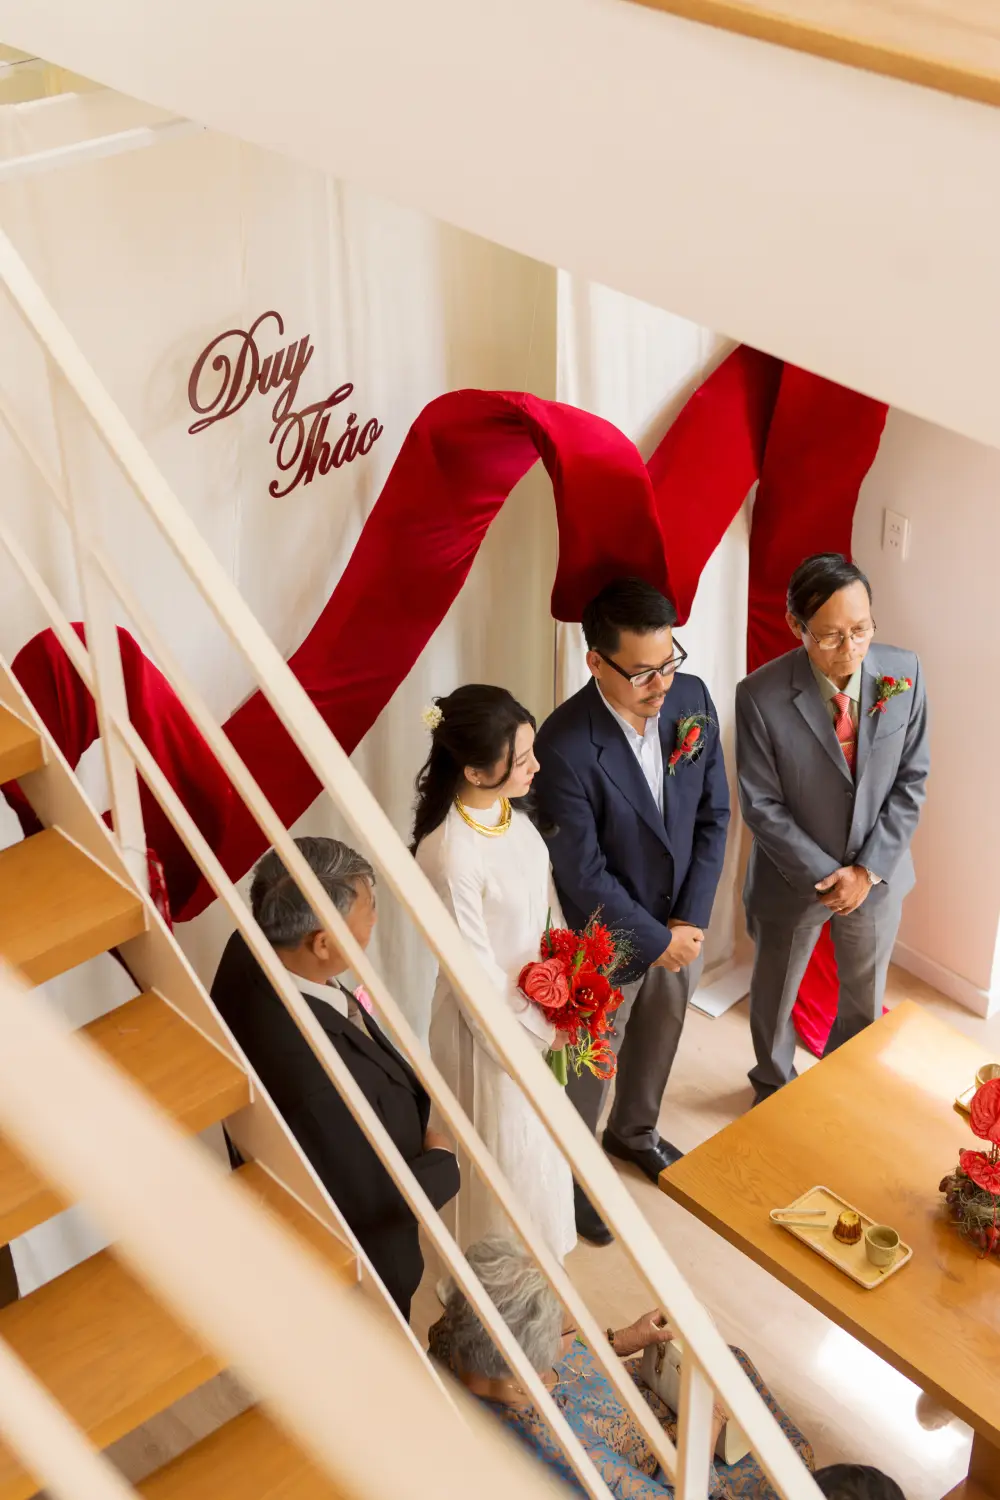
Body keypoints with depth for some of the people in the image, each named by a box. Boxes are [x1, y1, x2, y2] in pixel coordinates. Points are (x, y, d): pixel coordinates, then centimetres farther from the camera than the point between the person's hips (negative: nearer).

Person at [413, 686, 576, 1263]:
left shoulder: (512, 808, -12)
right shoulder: (451, 856, -35)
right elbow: (476, 976, -24)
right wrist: (540, 1028, -13)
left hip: (536, 999, 8)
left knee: (538, 1129, 29)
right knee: (503, 1146, 16)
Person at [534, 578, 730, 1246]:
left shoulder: (693, 698, -15)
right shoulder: (566, 745, -32)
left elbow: (714, 815, -5)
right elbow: (583, 874, -24)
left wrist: (691, 920, -10)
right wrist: (655, 940, -16)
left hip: (682, 925, 6)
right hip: (609, 938, -5)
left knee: (659, 1039, 29)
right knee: (591, 1062, 18)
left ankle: (634, 1130, 57)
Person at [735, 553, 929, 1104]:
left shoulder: (904, 672, -15)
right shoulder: (761, 696, -24)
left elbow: (912, 779, -7)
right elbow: (761, 805, -17)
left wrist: (869, 868, -13)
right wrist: (824, 875, -18)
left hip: (877, 874, 2)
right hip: (794, 879, -2)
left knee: (866, 999, 22)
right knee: (774, 996, 21)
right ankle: (773, 1088, 50)